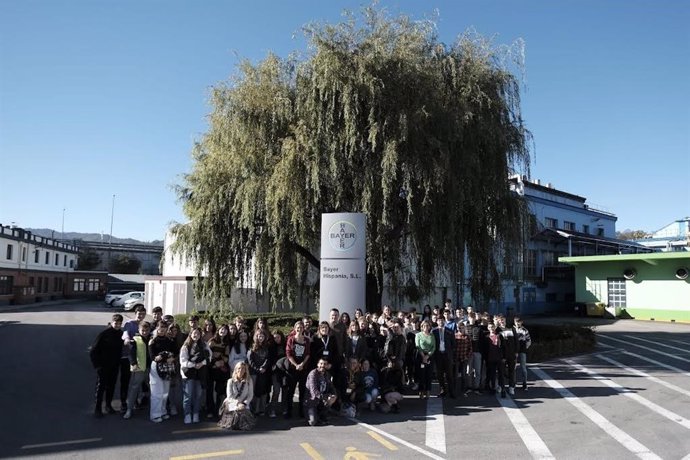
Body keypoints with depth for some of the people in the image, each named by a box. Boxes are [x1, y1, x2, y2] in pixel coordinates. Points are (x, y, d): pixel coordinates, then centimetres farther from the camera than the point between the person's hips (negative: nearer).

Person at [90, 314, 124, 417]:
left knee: (111, 386, 13)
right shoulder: (104, 334, -14)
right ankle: (98, 408, 12)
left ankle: (108, 405, 26)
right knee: (101, 386, 2)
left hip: (114, 366, 4)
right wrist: (97, 364, -12)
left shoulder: (120, 334, -1)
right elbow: (93, 351, -11)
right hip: (103, 366, -4)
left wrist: (118, 362, 2)